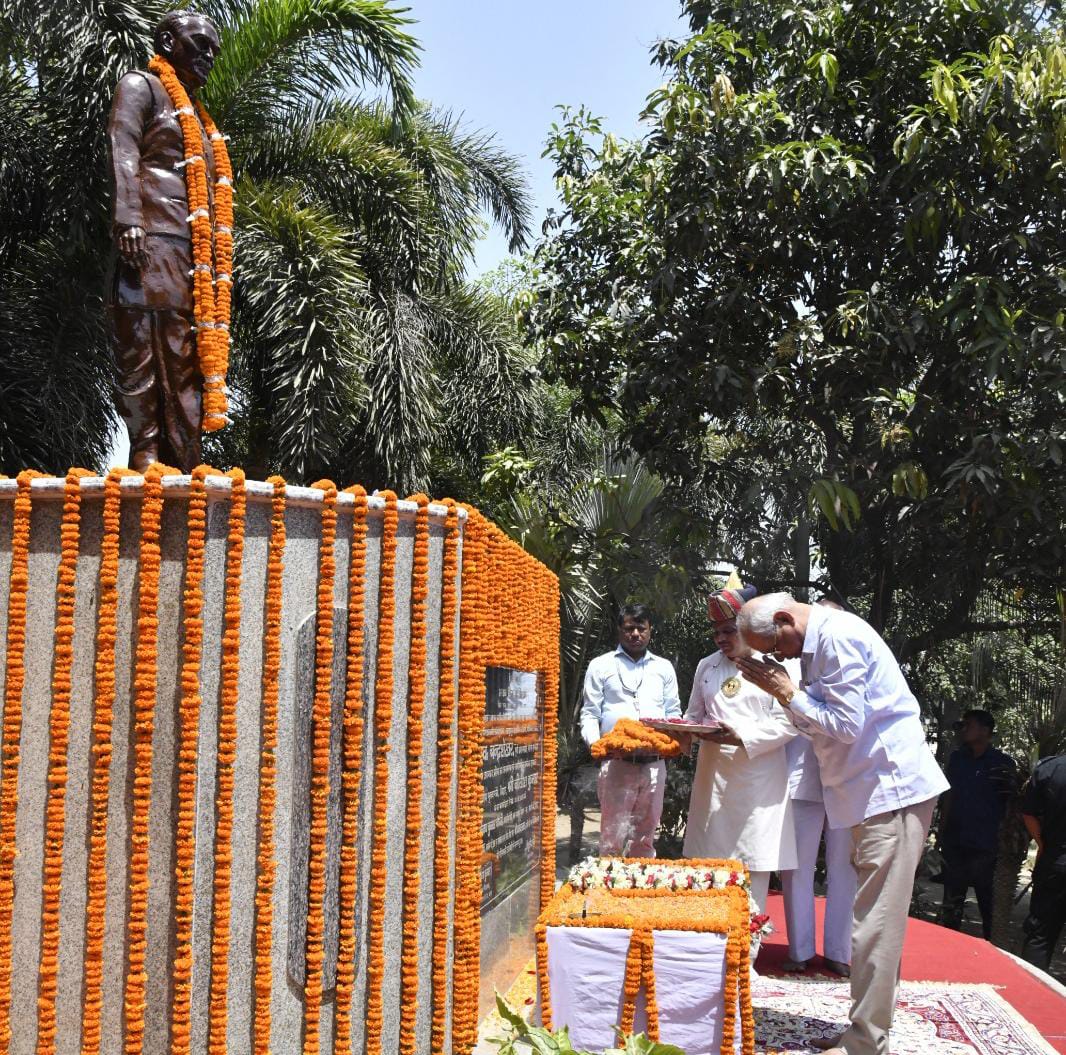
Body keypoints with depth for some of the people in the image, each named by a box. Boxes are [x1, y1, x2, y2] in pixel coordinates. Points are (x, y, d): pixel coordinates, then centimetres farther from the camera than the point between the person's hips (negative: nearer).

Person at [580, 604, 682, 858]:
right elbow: (589, 714, 6)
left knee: (645, 839, 8)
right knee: (613, 837, -6)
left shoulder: (663, 667, 17)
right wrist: (595, 744, -13)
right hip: (616, 763, -3)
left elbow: (673, 713, 18)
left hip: (654, 763, 3)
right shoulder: (601, 666, 9)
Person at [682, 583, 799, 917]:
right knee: (711, 856, 7)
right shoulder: (707, 667, 15)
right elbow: (695, 714, 22)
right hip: (714, 773, 5)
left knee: (754, 863, -1)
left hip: (758, 777, -5)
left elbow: (787, 723, -10)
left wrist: (742, 737, -21)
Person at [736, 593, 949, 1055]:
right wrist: (789, 694, 1)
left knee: (875, 925, -7)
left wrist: (787, 693, -10)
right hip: (875, 790, 10)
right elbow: (825, 720, 16)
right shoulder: (819, 641, 13)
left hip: (892, 788, -10)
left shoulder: (838, 637, -17)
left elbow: (846, 725, -18)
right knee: (875, 920, 12)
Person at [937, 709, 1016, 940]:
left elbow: (1011, 804, 0)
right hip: (956, 843, 4)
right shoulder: (957, 758, 9)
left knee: (989, 904, 2)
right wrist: (942, 833, 11)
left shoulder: (1002, 763, -4)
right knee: (951, 904, 11)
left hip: (986, 845, -4)